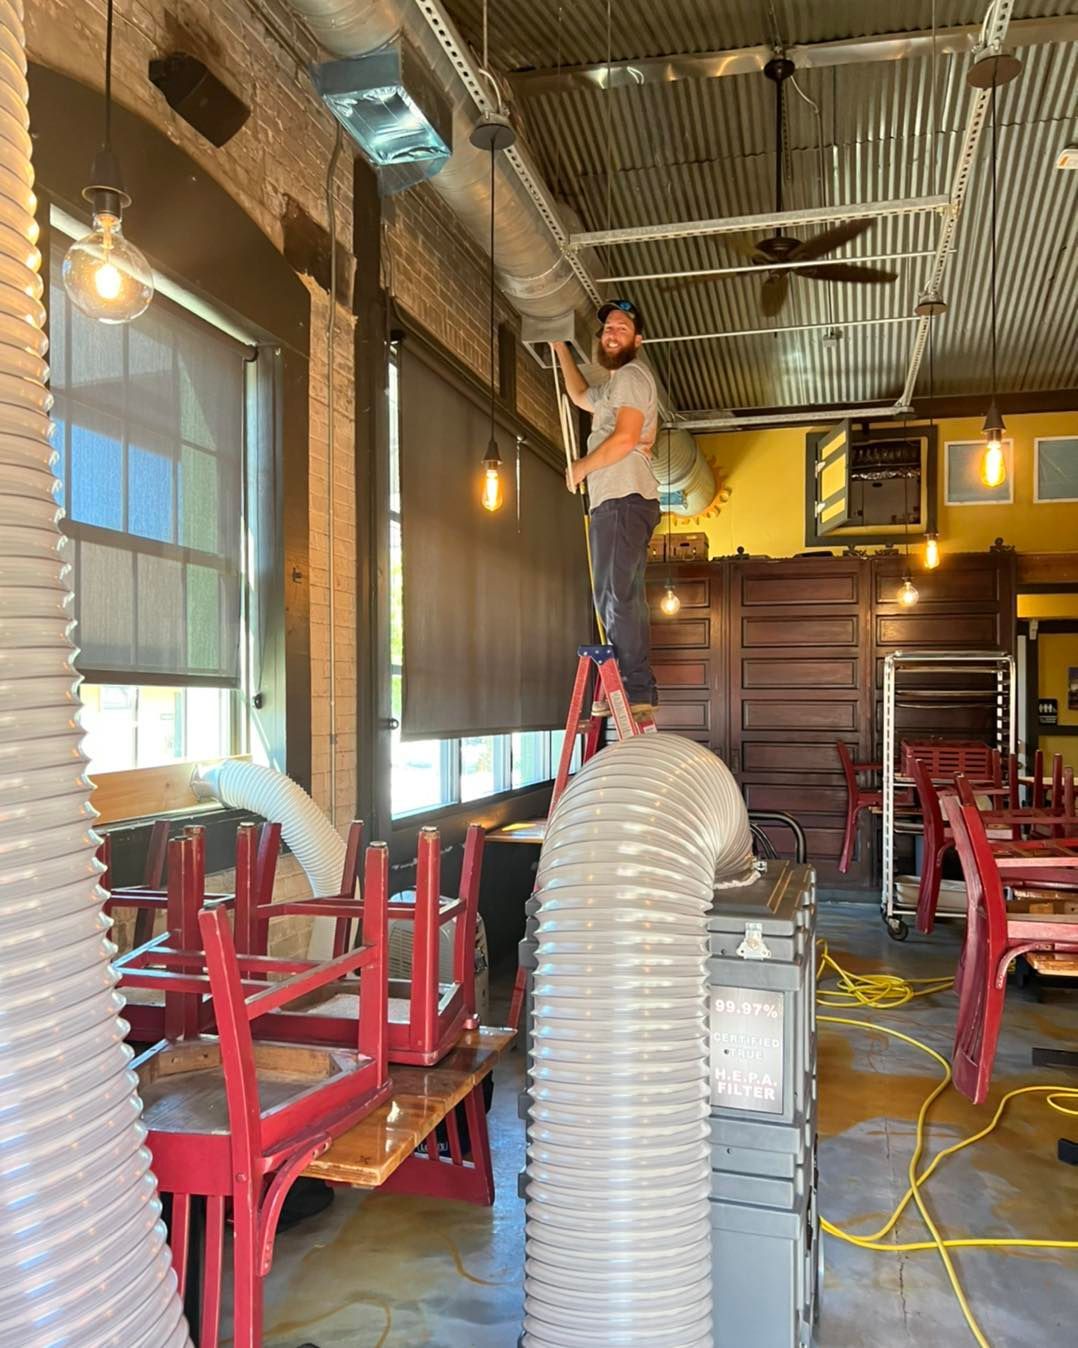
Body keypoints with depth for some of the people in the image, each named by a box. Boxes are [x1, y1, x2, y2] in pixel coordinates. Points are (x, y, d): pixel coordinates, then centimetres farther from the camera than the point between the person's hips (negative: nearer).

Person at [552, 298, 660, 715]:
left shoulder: (631, 375, -4)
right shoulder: (615, 384, 27)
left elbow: (624, 437, -18)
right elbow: (582, 397, 47)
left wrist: (580, 468, -6)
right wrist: (561, 350, 46)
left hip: (622, 500, -11)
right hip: (617, 500, 11)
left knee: (618, 597, -16)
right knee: (618, 599, 10)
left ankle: (637, 695, -19)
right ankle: (635, 693, 12)